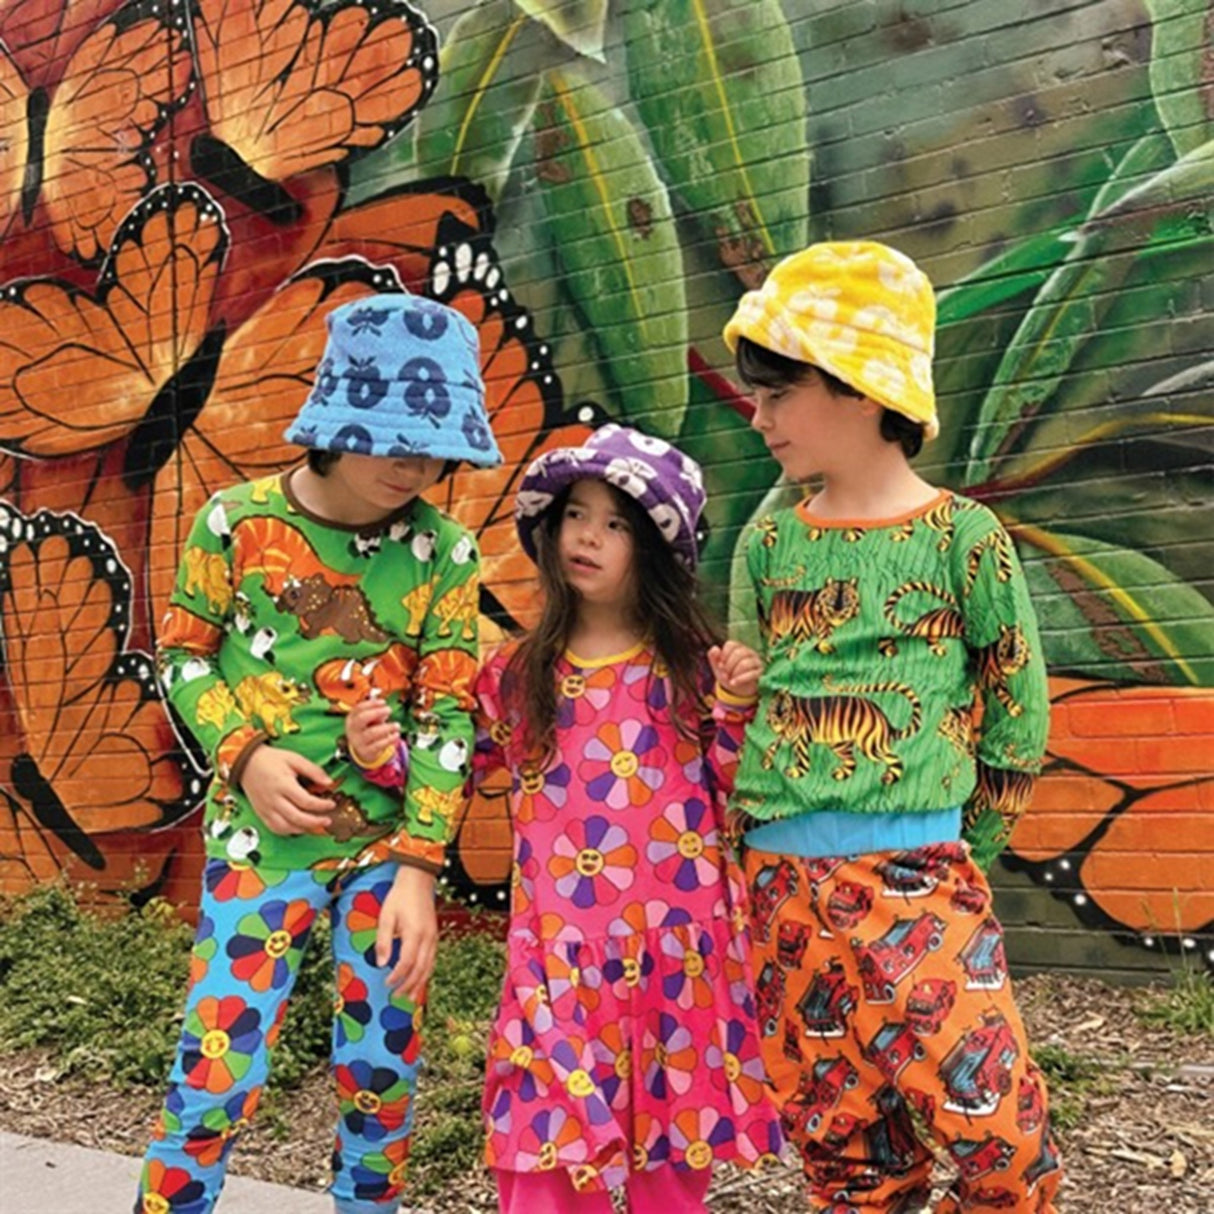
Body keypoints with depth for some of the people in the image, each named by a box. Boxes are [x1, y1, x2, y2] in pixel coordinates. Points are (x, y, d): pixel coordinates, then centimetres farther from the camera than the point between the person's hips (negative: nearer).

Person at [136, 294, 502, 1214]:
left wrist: (418, 867, -12)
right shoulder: (236, 521, -8)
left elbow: (449, 713, -6)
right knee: (219, 1062, -1)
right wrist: (244, 755, -14)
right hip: (262, 837, -1)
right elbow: (183, 653, 3)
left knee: (383, 1064, 12)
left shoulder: (443, 551, -7)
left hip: (389, 842, 2)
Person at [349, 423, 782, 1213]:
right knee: (546, 1143, 2)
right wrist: (388, 753, -4)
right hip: (560, 948, 1)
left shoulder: (690, 666, -1)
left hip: (673, 941, -1)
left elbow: (736, 792, 0)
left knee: (672, 1148, 12)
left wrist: (735, 706, -14)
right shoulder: (521, 674, 4)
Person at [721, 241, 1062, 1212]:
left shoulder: (963, 536, -5)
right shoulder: (771, 540, 8)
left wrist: (958, 856, 4)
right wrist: (754, 835, 11)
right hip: (782, 882, 4)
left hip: (918, 878, -4)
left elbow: (1019, 713, 1)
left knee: (994, 1123, -6)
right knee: (837, 1134, 13)